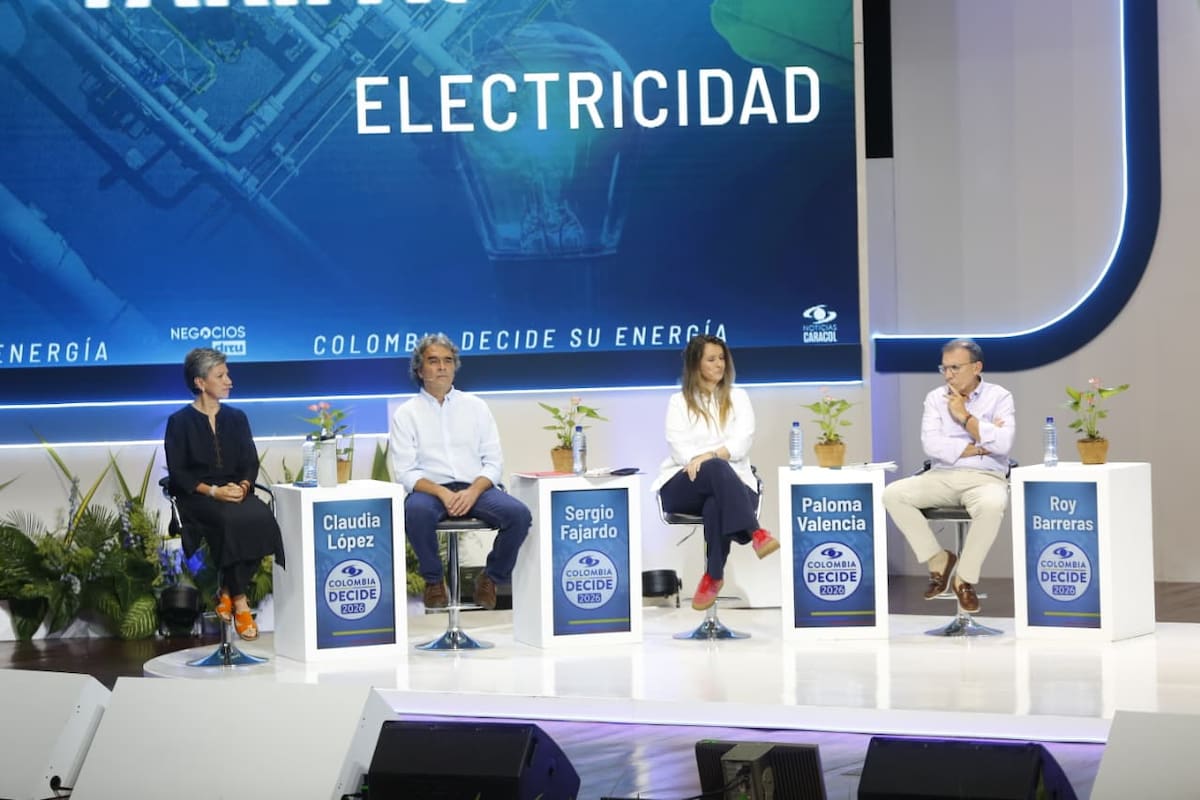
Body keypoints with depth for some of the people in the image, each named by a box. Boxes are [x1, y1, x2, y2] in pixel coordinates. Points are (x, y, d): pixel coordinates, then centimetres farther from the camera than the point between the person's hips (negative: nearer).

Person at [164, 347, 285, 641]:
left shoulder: (236, 418, 17)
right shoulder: (180, 422, 4)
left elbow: (251, 463, 11)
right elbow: (177, 474, -3)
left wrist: (243, 486, -12)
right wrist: (213, 491, -18)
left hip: (236, 492, 4)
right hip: (196, 497, -4)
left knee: (261, 518, -30)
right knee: (233, 521, -36)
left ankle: (228, 593, -17)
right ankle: (239, 602, -24)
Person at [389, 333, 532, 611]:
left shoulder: (475, 406, 14)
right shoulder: (406, 414, 8)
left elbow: (494, 462, 8)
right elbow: (405, 471, -2)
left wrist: (473, 492, -13)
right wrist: (442, 493, -19)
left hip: (476, 487, 2)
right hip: (430, 489, -2)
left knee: (519, 514, -26)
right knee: (416, 512, -37)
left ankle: (492, 578, 0)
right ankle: (434, 581, -11)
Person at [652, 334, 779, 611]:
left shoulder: (738, 398, 19)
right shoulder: (679, 402, 16)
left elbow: (742, 440, 2)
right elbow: (677, 444, 0)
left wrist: (711, 455, -18)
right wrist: (698, 461, -23)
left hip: (730, 480, 1)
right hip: (684, 484, -1)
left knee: (717, 505, -40)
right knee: (716, 469, -39)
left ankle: (713, 577, -34)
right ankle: (755, 535, -48)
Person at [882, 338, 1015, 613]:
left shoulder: (999, 397, 1)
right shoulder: (935, 398, 8)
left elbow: (1002, 445, -15)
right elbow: (932, 446, -7)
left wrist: (964, 417, -9)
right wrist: (980, 447, -9)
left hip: (985, 478, -3)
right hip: (942, 477, 3)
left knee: (992, 505, -39)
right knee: (892, 494, -22)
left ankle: (965, 579, -18)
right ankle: (937, 559, -5)